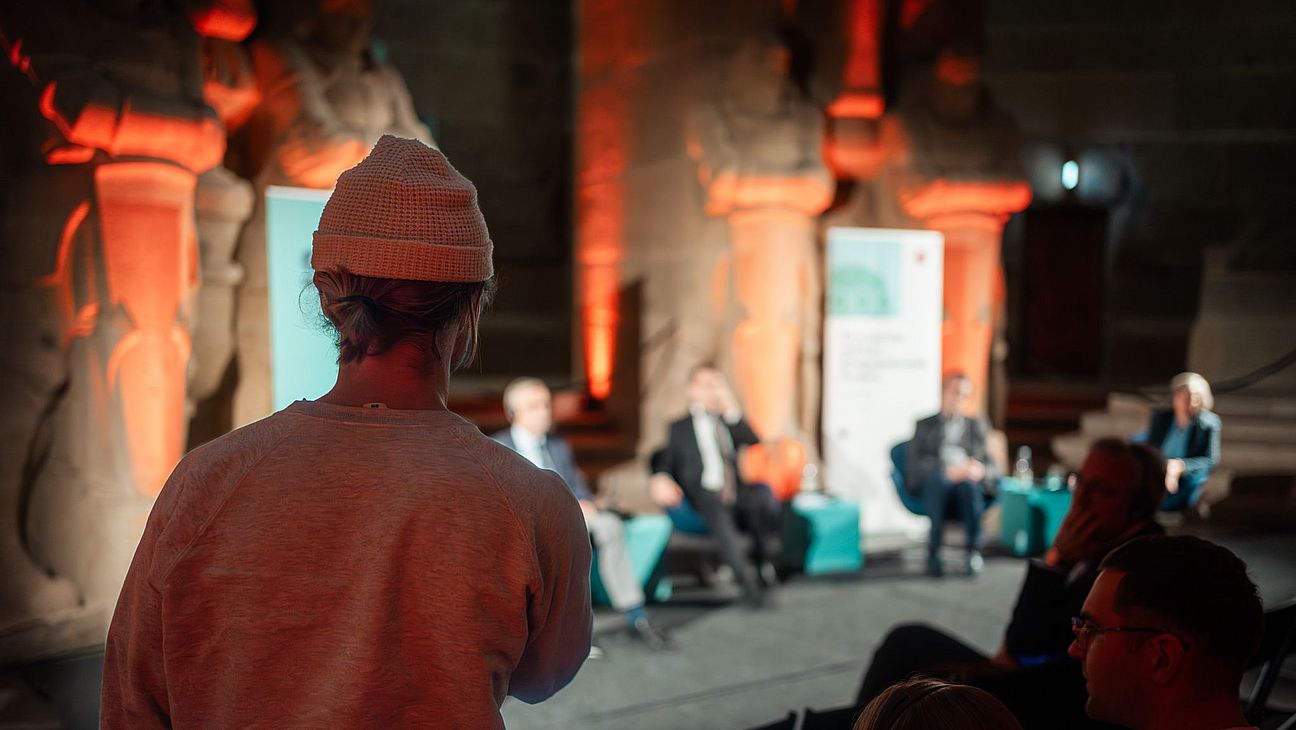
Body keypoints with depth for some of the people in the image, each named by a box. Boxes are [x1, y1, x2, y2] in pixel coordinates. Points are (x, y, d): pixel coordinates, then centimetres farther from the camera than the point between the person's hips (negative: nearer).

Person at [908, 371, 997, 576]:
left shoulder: (977, 426, 27)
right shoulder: (925, 425, 21)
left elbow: (991, 465, 16)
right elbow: (916, 463, 4)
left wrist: (979, 470, -11)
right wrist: (946, 471, -16)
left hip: (969, 481, 1)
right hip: (930, 483, -1)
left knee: (969, 484, -36)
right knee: (939, 480, -38)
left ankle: (974, 551, -38)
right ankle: (933, 553, -38)